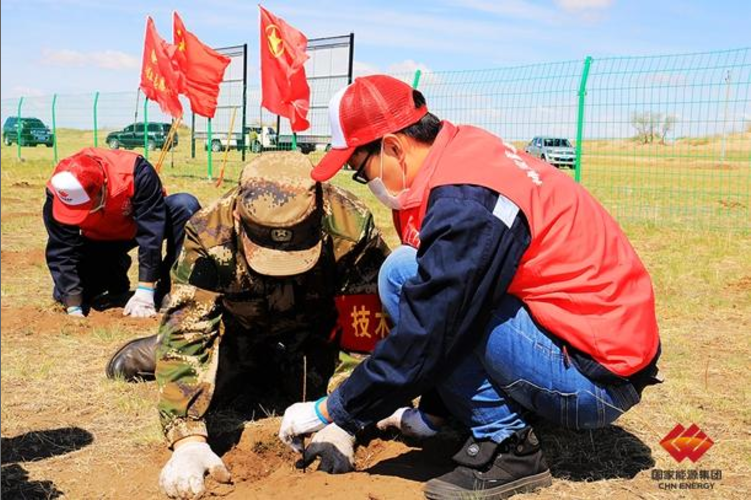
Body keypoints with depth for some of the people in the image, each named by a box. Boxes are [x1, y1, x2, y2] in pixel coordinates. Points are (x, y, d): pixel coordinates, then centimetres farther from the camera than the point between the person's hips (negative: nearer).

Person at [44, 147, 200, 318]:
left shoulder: (135, 171, -36)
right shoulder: (57, 192, -27)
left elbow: (151, 232, -34)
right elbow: (61, 252, -23)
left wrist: (144, 292, -35)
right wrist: (74, 309, -27)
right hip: (99, 240, 2)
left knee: (185, 205, -33)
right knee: (64, 294, -16)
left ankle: (169, 289, -22)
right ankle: (116, 282, 14)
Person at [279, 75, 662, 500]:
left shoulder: (464, 202, -23)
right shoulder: (464, 150, 6)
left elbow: (424, 341, -22)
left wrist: (331, 410, -7)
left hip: (597, 380, -9)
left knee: (404, 275, -16)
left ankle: (508, 446, -8)